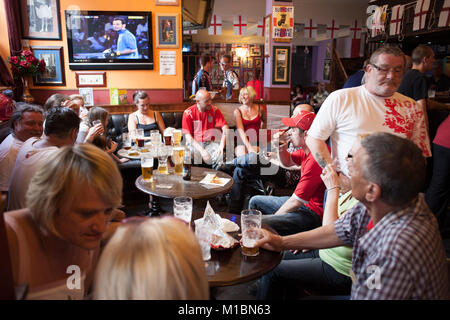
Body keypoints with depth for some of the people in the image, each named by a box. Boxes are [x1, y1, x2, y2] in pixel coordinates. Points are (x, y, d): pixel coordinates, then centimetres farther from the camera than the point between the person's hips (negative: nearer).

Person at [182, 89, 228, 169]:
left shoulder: (215, 110, 1)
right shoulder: (188, 113, -4)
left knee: (220, 154, -29)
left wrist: (221, 146, -24)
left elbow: (225, 128, -6)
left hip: (210, 143, 2)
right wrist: (201, 150, -21)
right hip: (195, 144, -2)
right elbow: (188, 136, -8)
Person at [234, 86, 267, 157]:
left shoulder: (259, 109, 5)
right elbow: (241, 131, -13)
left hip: (256, 143, 1)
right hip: (243, 143, -1)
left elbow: (265, 122, 28)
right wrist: (249, 147, -26)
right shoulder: (238, 111, -2)